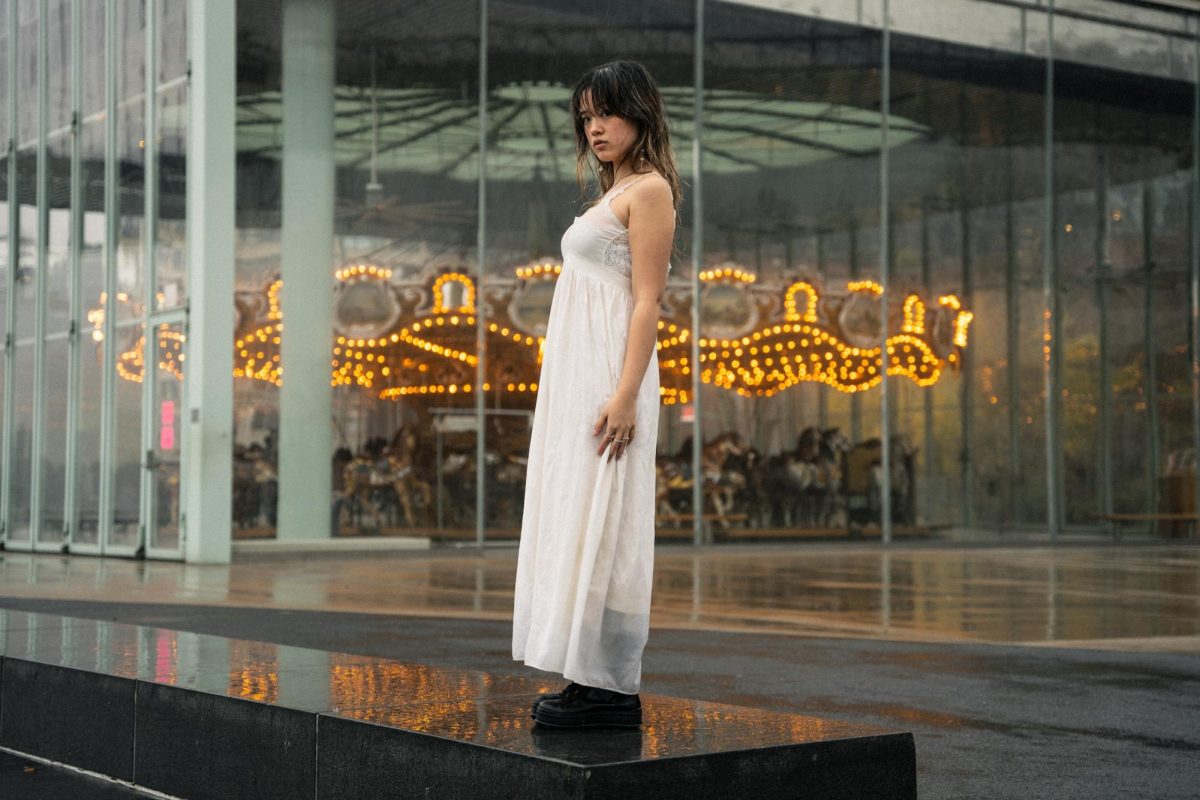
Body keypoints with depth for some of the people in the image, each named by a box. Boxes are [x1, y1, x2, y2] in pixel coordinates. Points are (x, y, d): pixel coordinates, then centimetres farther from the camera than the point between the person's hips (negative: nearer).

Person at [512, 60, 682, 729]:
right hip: (577, 374, 10)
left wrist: (626, 395, -22)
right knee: (578, 522, 9)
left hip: (610, 375, -10)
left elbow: (647, 301, -15)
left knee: (600, 522, -10)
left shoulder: (649, 188, -7)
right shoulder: (614, 192, 21)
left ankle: (612, 690, -6)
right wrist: (598, 392, 18)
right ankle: (593, 681, 13)